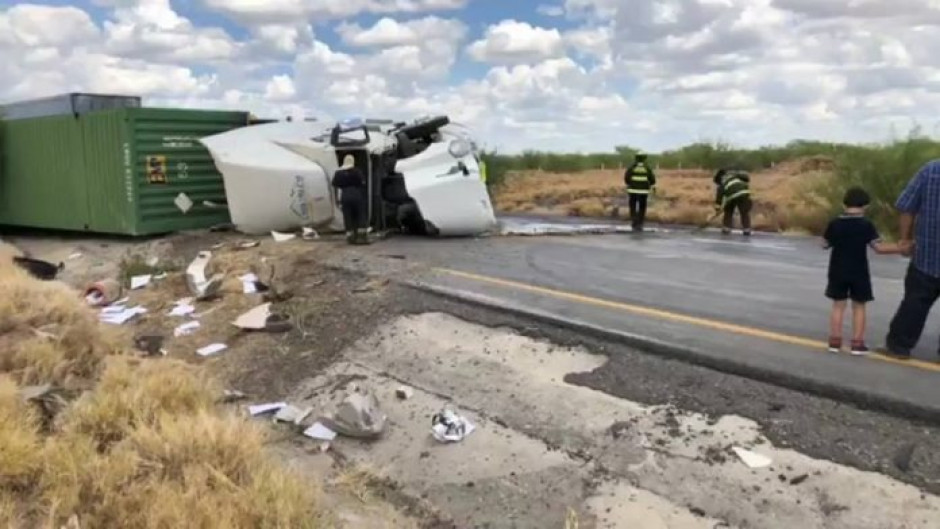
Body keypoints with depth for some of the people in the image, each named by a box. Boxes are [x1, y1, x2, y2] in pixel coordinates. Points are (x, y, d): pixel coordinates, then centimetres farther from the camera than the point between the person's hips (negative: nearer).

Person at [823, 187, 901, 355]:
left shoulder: (834, 223, -2)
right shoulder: (866, 225, -9)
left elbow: (825, 244, 6)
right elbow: (879, 247, -14)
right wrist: (900, 248, -7)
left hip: (838, 272, 2)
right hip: (859, 273, -2)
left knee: (838, 305, 9)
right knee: (859, 307, 8)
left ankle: (835, 341, 8)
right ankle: (857, 343, 5)